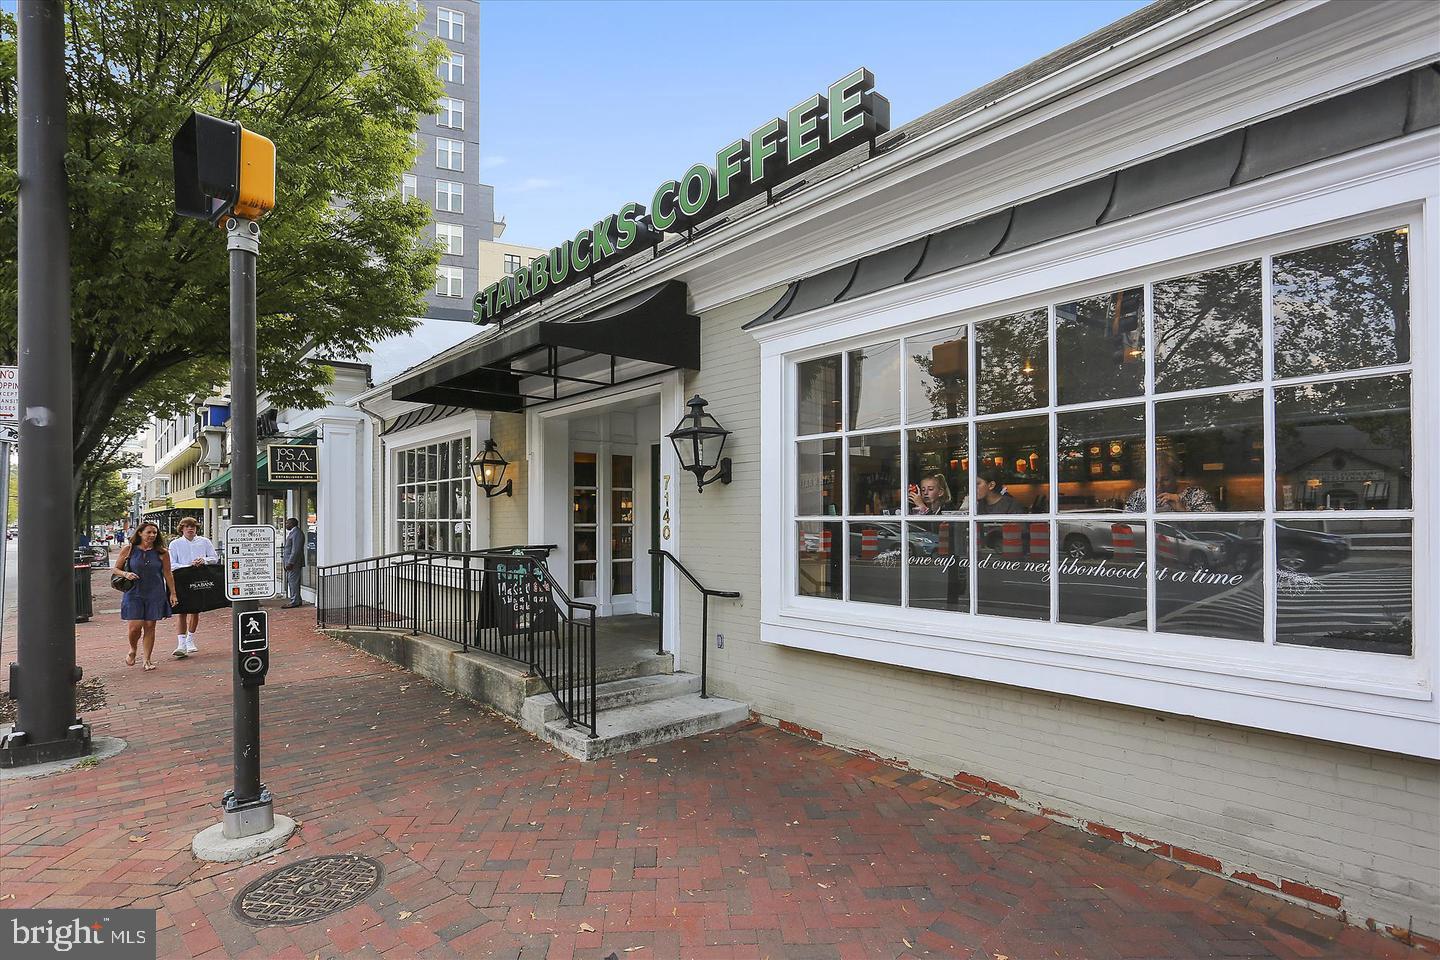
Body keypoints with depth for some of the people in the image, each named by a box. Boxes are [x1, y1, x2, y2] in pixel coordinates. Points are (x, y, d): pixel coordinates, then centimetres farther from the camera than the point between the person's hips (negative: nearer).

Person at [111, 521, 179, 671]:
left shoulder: (162, 553, 1)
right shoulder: (128, 550, 0)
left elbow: (168, 574, 7)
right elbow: (115, 569, 10)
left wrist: (173, 593, 6)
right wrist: (125, 574, -12)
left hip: (155, 594, 1)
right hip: (133, 593, -1)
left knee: (150, 626, 3)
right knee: (134, 626, -5)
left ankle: (147, 660, 15)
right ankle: (133, 650, 27)